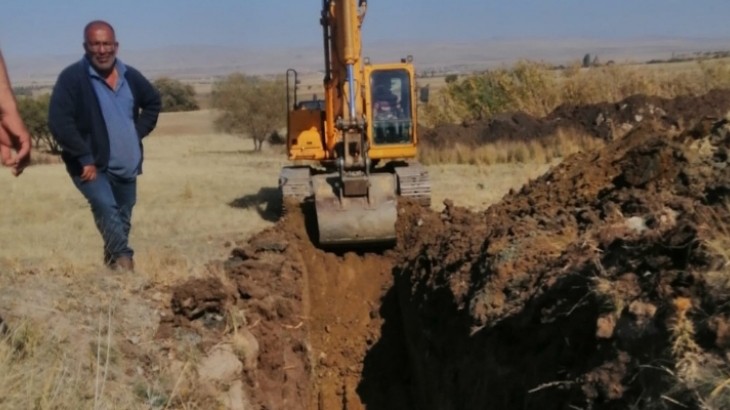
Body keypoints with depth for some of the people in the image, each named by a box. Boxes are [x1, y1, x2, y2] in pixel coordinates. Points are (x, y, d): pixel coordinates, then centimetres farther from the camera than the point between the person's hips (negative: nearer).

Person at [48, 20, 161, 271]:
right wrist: (85, 159, -23)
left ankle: (113, 264, 31)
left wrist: (138, 132, 8)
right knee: (105, 207, -29)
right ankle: (123, 258, -27)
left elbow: (153, 102, 22)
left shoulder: (130, 76, 4)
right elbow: (58, 122, -21)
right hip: (92, 165, -6)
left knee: (122, 221, 14)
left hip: (127, 166, 6)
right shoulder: (72, 78, -14)